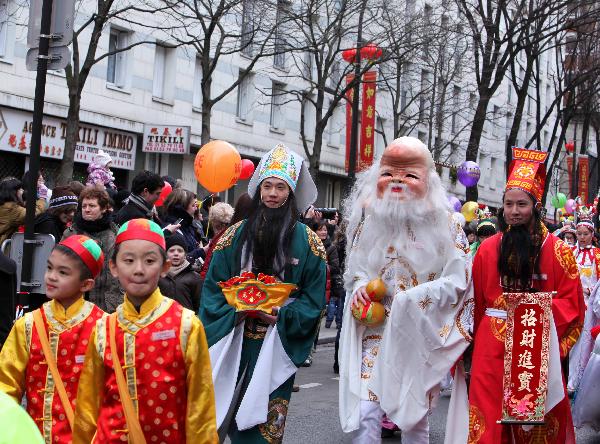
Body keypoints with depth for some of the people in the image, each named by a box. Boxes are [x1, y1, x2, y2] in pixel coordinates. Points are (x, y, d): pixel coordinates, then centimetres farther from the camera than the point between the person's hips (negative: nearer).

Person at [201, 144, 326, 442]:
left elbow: (314, 298, 0)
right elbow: (213, 285, 5)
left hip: (277, 345, -2)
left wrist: (281, 316, -13)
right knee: (233, 416, 4)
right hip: (235, 341, 2)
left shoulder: (306, 239, 1)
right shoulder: (237, 234, 5)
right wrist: (235, 311, -11)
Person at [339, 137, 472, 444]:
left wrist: (409, 300, -18)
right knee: (364, 416, -7)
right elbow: (354, 268, 17)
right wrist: (359, 287, -6)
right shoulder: (370, 219, 5)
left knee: (414, 418, 9)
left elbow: (458, 280, -10)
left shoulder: (442, 223, -5)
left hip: (418, 336, -2)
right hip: (373, 331, 2)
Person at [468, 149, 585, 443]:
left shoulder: (557, 250, -1)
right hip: (492, 347, 1)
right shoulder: (488, 249, 6)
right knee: (490, 416, 1)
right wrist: (476, 335, 8)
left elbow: (571, 303, -1)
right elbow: (476, 300, 10)